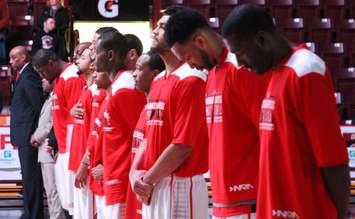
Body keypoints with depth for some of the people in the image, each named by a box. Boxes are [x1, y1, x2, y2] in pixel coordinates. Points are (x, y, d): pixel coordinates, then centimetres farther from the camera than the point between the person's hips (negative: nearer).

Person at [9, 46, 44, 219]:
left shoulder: (28, 77, -15)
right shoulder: (25, 75, 15)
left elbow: (39, 106, -19)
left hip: (28, 136, -10)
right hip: (25, 135, 10)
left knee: (30, 176, -5)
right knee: (30, 175, 15)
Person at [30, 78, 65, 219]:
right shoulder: (49, 98, 17)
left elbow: (52, 125, -17)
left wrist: (36, 137, -6)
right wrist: (37, 137, 5)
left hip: (51, 150, -10)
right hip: (45, 149, 10)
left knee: (54, 191, -8)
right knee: (50, 190, 14)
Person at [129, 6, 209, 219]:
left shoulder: (191, 80, -14)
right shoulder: (158, 80, 14)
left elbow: (183, 145, -18)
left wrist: (147, 179, -11)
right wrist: (135, 171, 2)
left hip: (179, 186, -8)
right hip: (152, 187, 8)